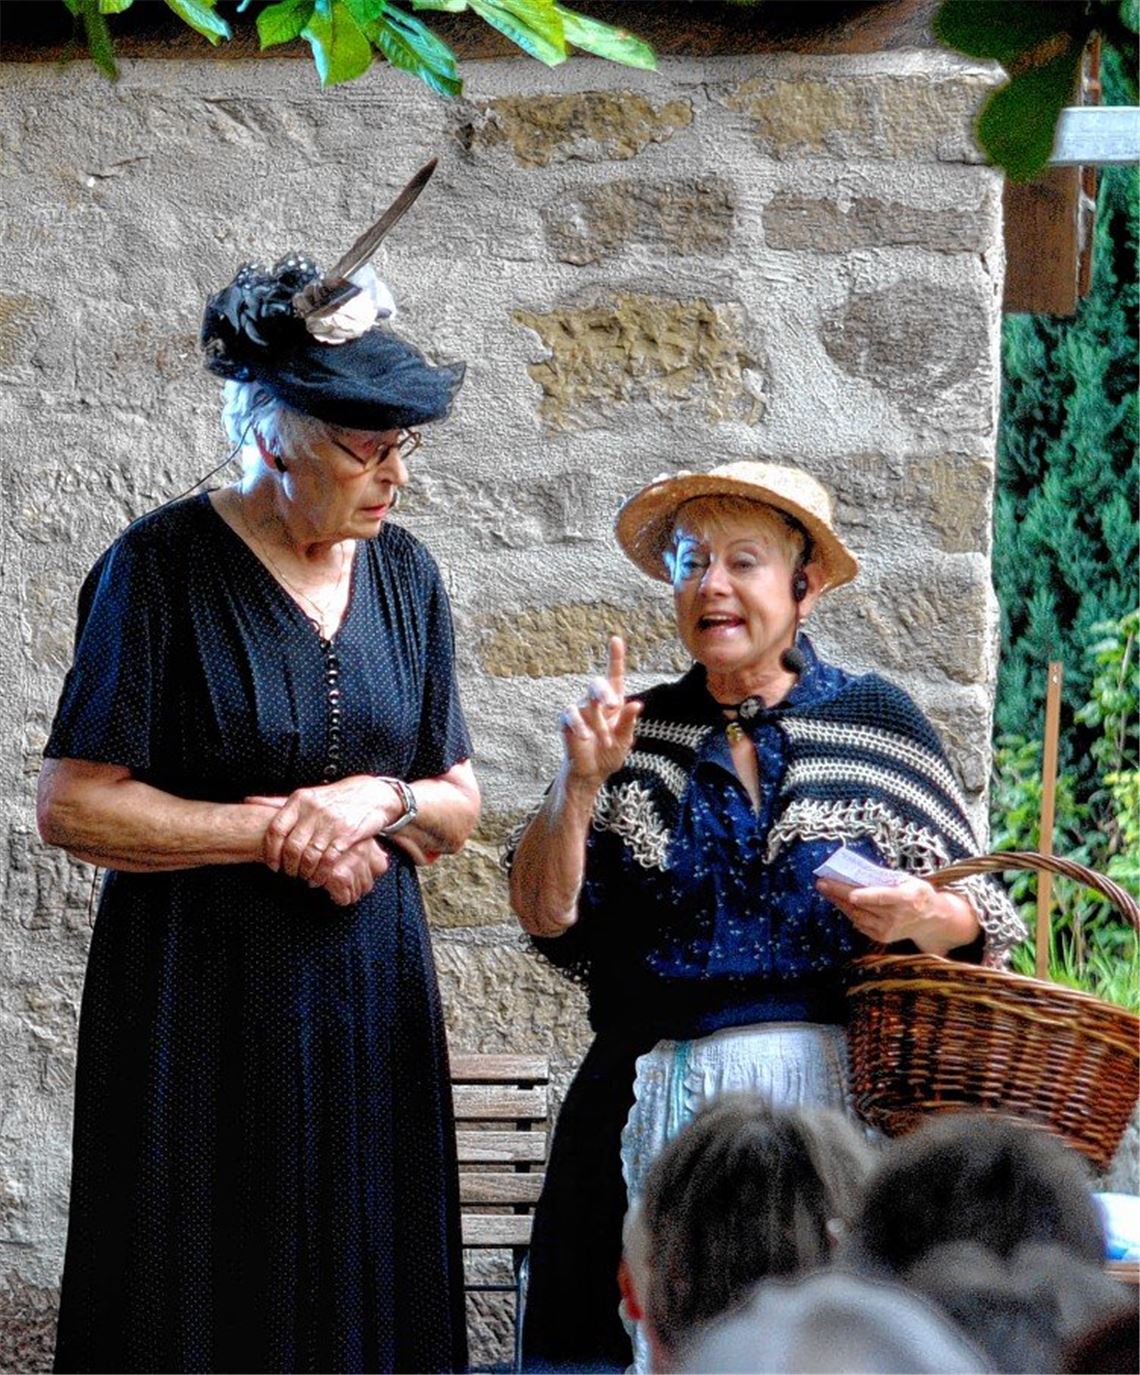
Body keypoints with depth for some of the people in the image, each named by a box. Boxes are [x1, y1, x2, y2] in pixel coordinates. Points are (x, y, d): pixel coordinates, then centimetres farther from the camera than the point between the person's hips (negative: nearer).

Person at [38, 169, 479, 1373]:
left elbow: (457, 806, 14)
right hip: (202, 1004, -5)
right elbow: (70, 806, -12)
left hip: (368, 1000, 5)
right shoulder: (162, 569, -9)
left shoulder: (401, 574, 8)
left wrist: (381, 799, -8)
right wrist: (278, 832, -13)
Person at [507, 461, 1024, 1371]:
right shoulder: (639, 730, 9)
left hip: (825, 1102, -1)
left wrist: (918, 916, -15)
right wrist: (580, 782, -10)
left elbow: (975, 927, 6)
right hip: (650, 1113, 2)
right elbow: (546, 917, 3)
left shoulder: (876, 724, 4)